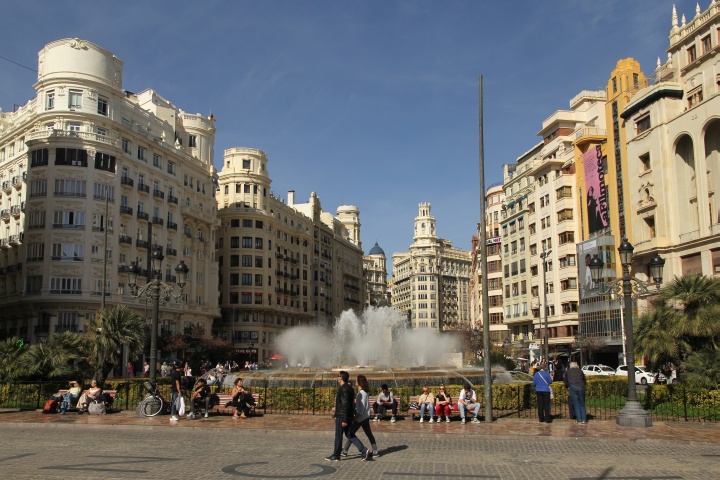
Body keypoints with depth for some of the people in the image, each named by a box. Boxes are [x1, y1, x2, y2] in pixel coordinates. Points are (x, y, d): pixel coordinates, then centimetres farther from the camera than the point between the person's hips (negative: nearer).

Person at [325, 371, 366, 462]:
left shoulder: (343, 389, -18)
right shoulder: (349, 388, 12)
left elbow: (345, 405, -23)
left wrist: (344, 420, -22)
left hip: (342, 416, -9)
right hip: (349, 416, 9)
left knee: (338, 436, 2)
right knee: (349, 434, 12)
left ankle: (336, 456, 13)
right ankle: (363, 450, 3)